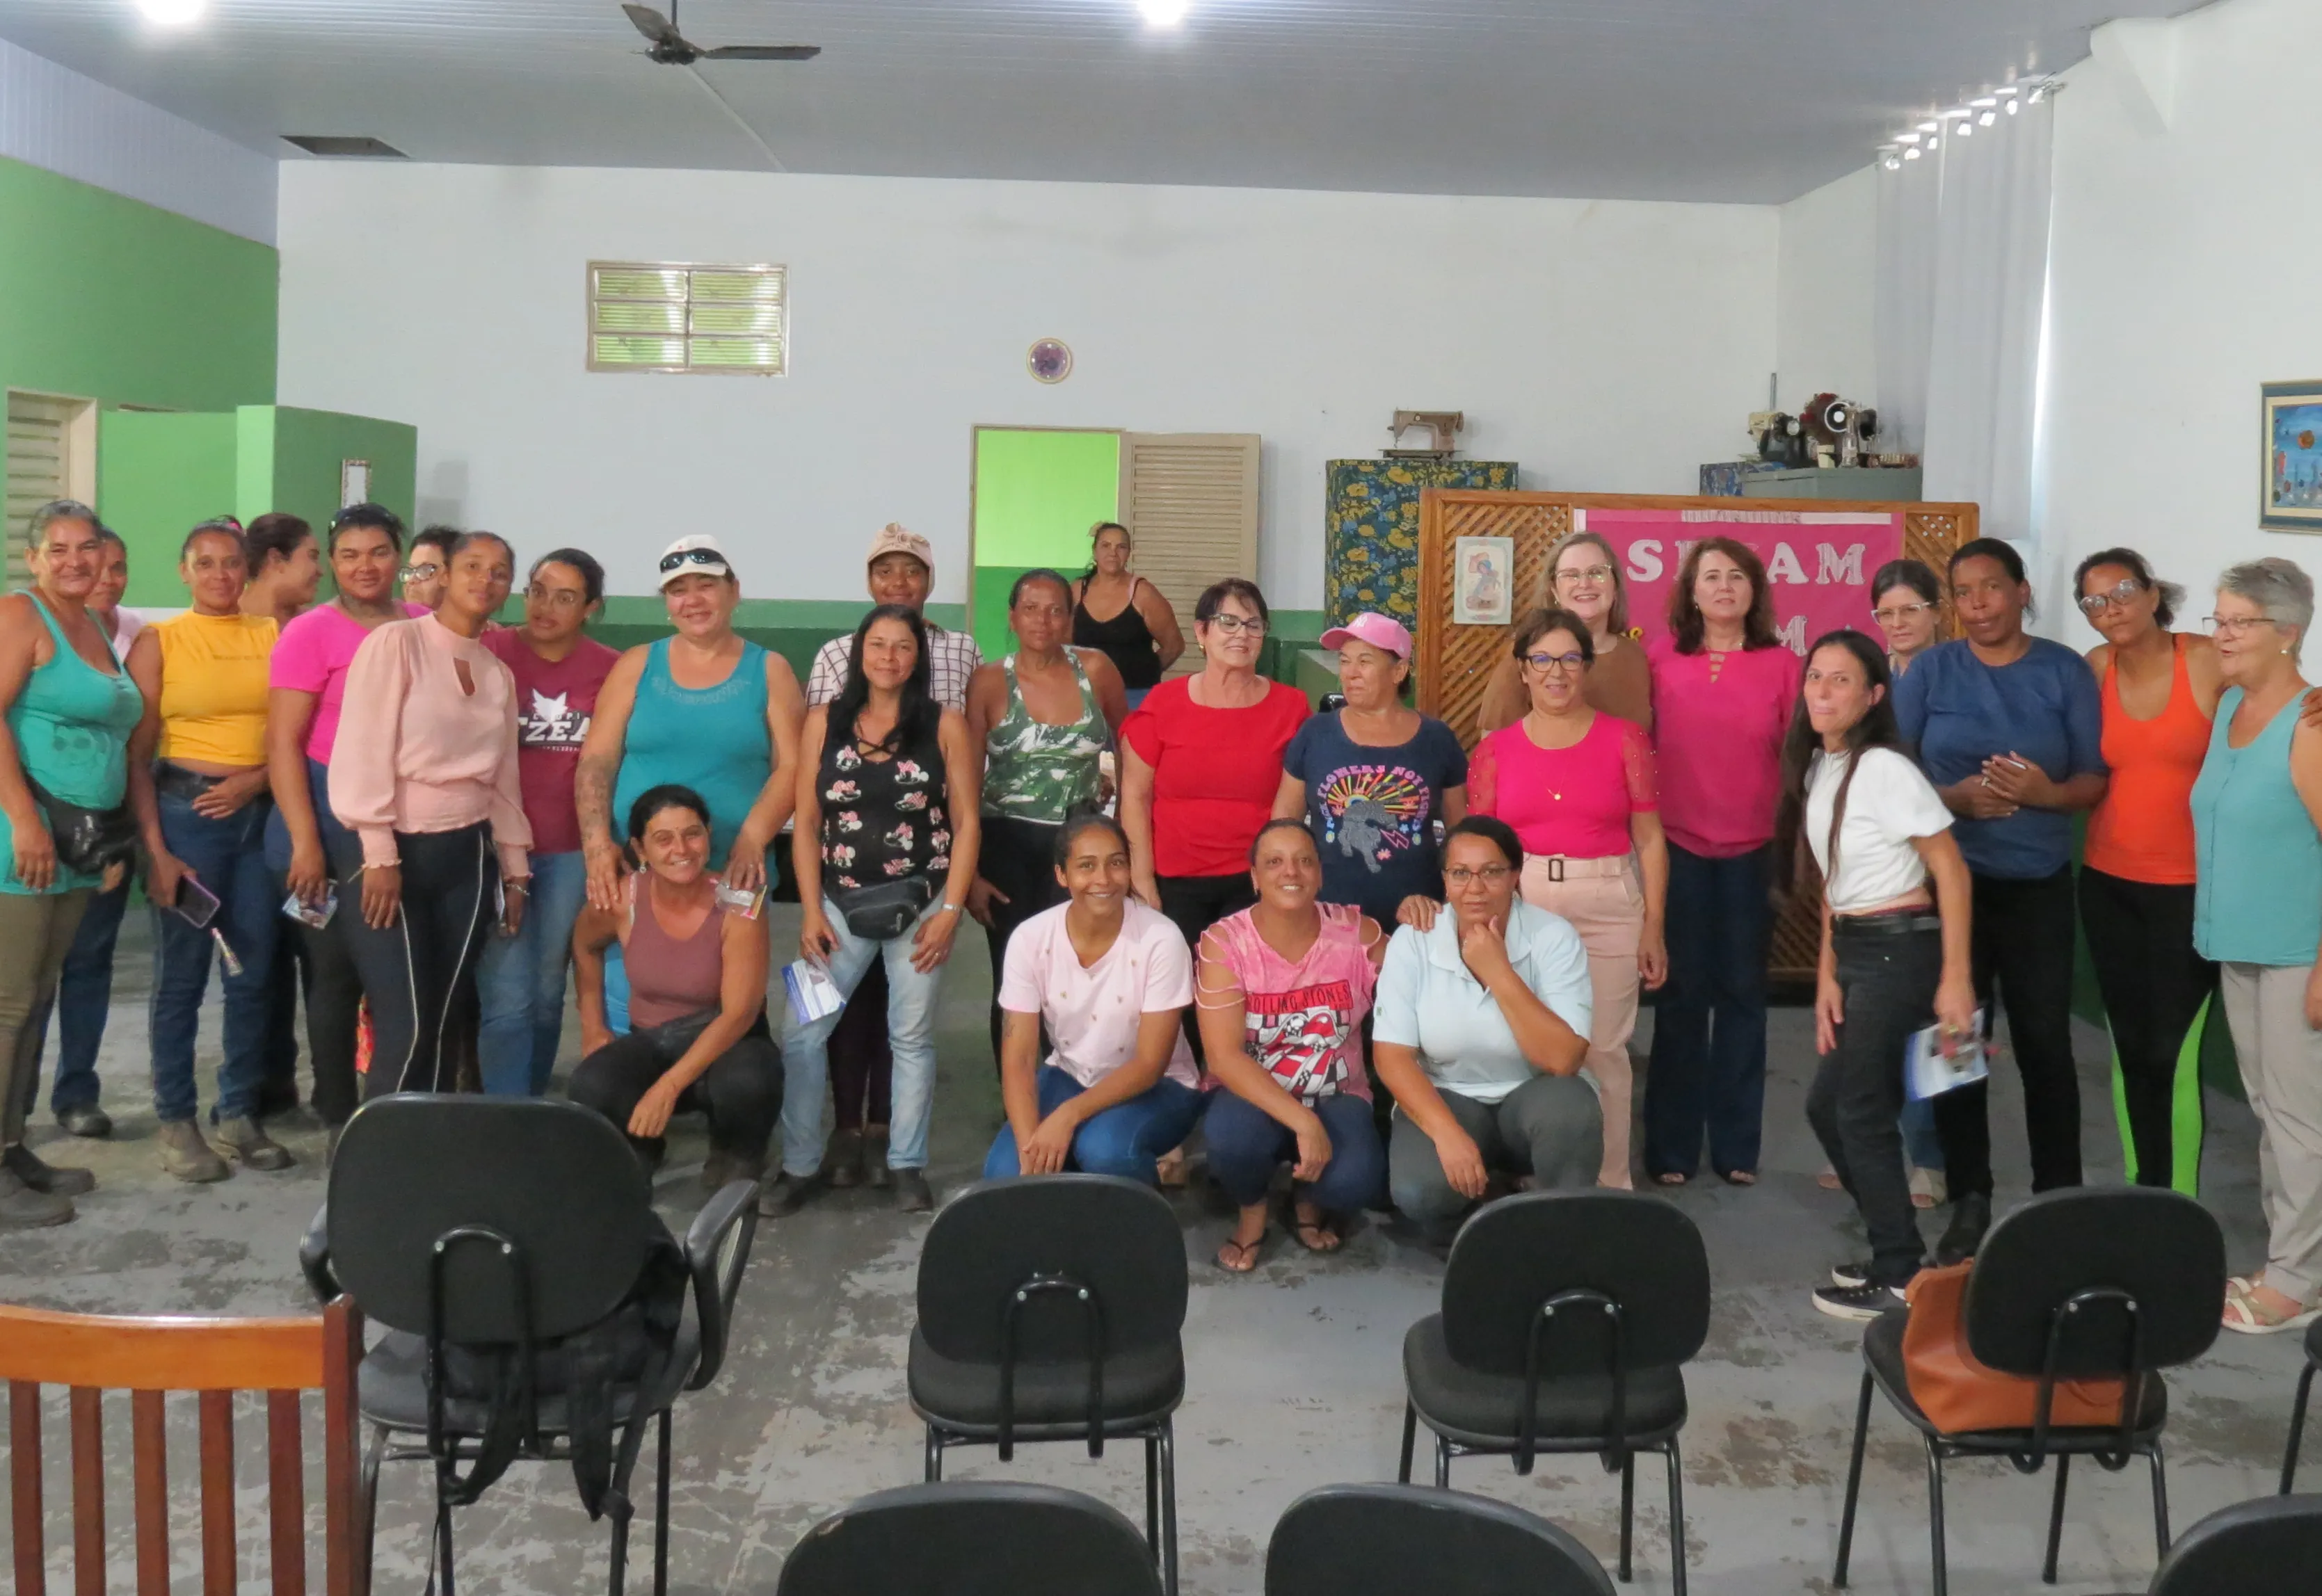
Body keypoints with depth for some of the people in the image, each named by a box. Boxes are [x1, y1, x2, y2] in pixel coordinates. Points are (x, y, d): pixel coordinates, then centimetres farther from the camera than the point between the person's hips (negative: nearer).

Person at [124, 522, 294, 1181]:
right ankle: (176, 1120, 12)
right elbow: (136, 753, -3)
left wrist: (257, 778, -12)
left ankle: (238, 1112, 19)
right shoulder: (158, 641, 0)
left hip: (262, 812, 3)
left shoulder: (273, 635, 7)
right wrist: (155, 849, -9)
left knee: (253, 973, 7)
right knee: (181, 974, 2)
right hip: (185, 809, -3)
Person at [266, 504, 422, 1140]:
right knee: (337, 969, 5)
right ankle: (338, 1113, 18)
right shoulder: (311, 632, -5)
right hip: (333, 819, -4)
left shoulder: (425, 626, 7)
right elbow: (283, 743, -9)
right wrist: (305, 839, -14)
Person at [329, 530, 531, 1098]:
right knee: (405, 1026, -9)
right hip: (394, 849, -5)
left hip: (465, 858, 5)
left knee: (441, 1021, 6)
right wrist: (379, 854, -16)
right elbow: (364, 750, -11)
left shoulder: (499, 674, 13)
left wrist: (515, 870, 13)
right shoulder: (395, 642, -5)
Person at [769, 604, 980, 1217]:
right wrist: (811, 910, -4)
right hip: (840, 904, 1)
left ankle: (908, 1165, 15)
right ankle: (798, 1165, 8)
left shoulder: (946, 725, 0)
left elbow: (966, 824, -1)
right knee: (803, 1033, -4)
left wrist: (951, 910, -8)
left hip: (920, 906, -1)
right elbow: (806, 823, 3)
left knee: (912, 1036, 6)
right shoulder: (824, 721, 4)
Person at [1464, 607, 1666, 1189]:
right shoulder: (1497, 749, 6)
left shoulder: (1624, 739, 3)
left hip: (1608, 908, -1)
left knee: (1603, 1050, 2)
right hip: (1521, 909, 1)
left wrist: (1654, 925, -1)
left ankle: (1609, 1187, 13)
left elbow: (1649, 839, 4)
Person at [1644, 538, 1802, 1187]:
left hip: (1754, 850, 1)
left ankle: (1736, 1145, 18)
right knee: (1681, 993, 5)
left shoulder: (1781, 664, 1)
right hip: (1677, 847, -1)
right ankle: (1672, 1146, 14)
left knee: (1742, 992, 8)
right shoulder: (1659, 658, 0)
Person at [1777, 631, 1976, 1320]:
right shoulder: (1815, 770, 9)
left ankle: (1900, 1277, 10)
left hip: (1900, 950, -8)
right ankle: (1892, 1248, 27)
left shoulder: (1885, 769, -15)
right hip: (1853, 951, 8)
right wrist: (1827, 976, 9)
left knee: (1861, 1112, -2)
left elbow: (1952, 872, -15)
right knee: (1826, 1104, 12)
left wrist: (1955, 978, -17)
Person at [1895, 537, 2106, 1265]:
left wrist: (2047, 792, -20)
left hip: (2038, 887, 0)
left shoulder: (2065, 671, 1)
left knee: (2045, 1045, 1)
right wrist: (1953, 797, -17)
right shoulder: (1930, 670, 1)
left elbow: (2094, 781, 0)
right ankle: (1969, 1200, 16)